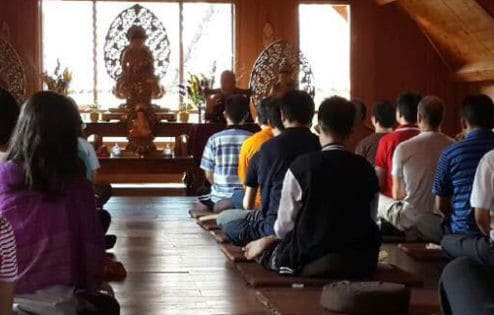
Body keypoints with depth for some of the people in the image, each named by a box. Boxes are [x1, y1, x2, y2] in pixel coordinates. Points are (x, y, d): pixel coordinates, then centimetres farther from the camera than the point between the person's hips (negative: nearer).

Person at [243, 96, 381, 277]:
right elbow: (371, 221, 3)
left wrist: (270, 240, 15)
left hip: (309, 262, -4)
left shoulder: (300, 167, -12)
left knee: (263, 248, 19)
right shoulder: (366, 169, -1)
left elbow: (284, 225, -7)